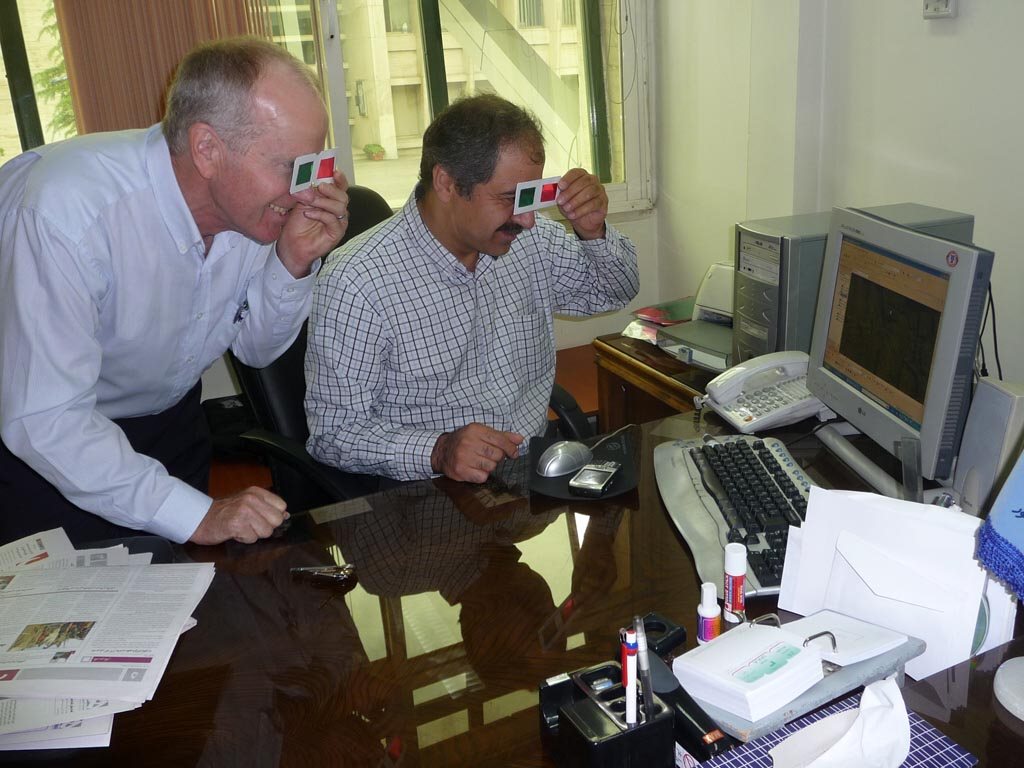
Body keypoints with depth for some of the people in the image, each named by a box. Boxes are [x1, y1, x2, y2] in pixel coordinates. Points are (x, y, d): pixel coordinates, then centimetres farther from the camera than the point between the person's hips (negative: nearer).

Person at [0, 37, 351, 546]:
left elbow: (255, 347, -5)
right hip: (41, 448, -5)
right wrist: (196, 515, -38)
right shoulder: (65, 210, -36)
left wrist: (293, 264, -23)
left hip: (170, 418, 6)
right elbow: (44, 421, -35)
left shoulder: (255, 197, -18)